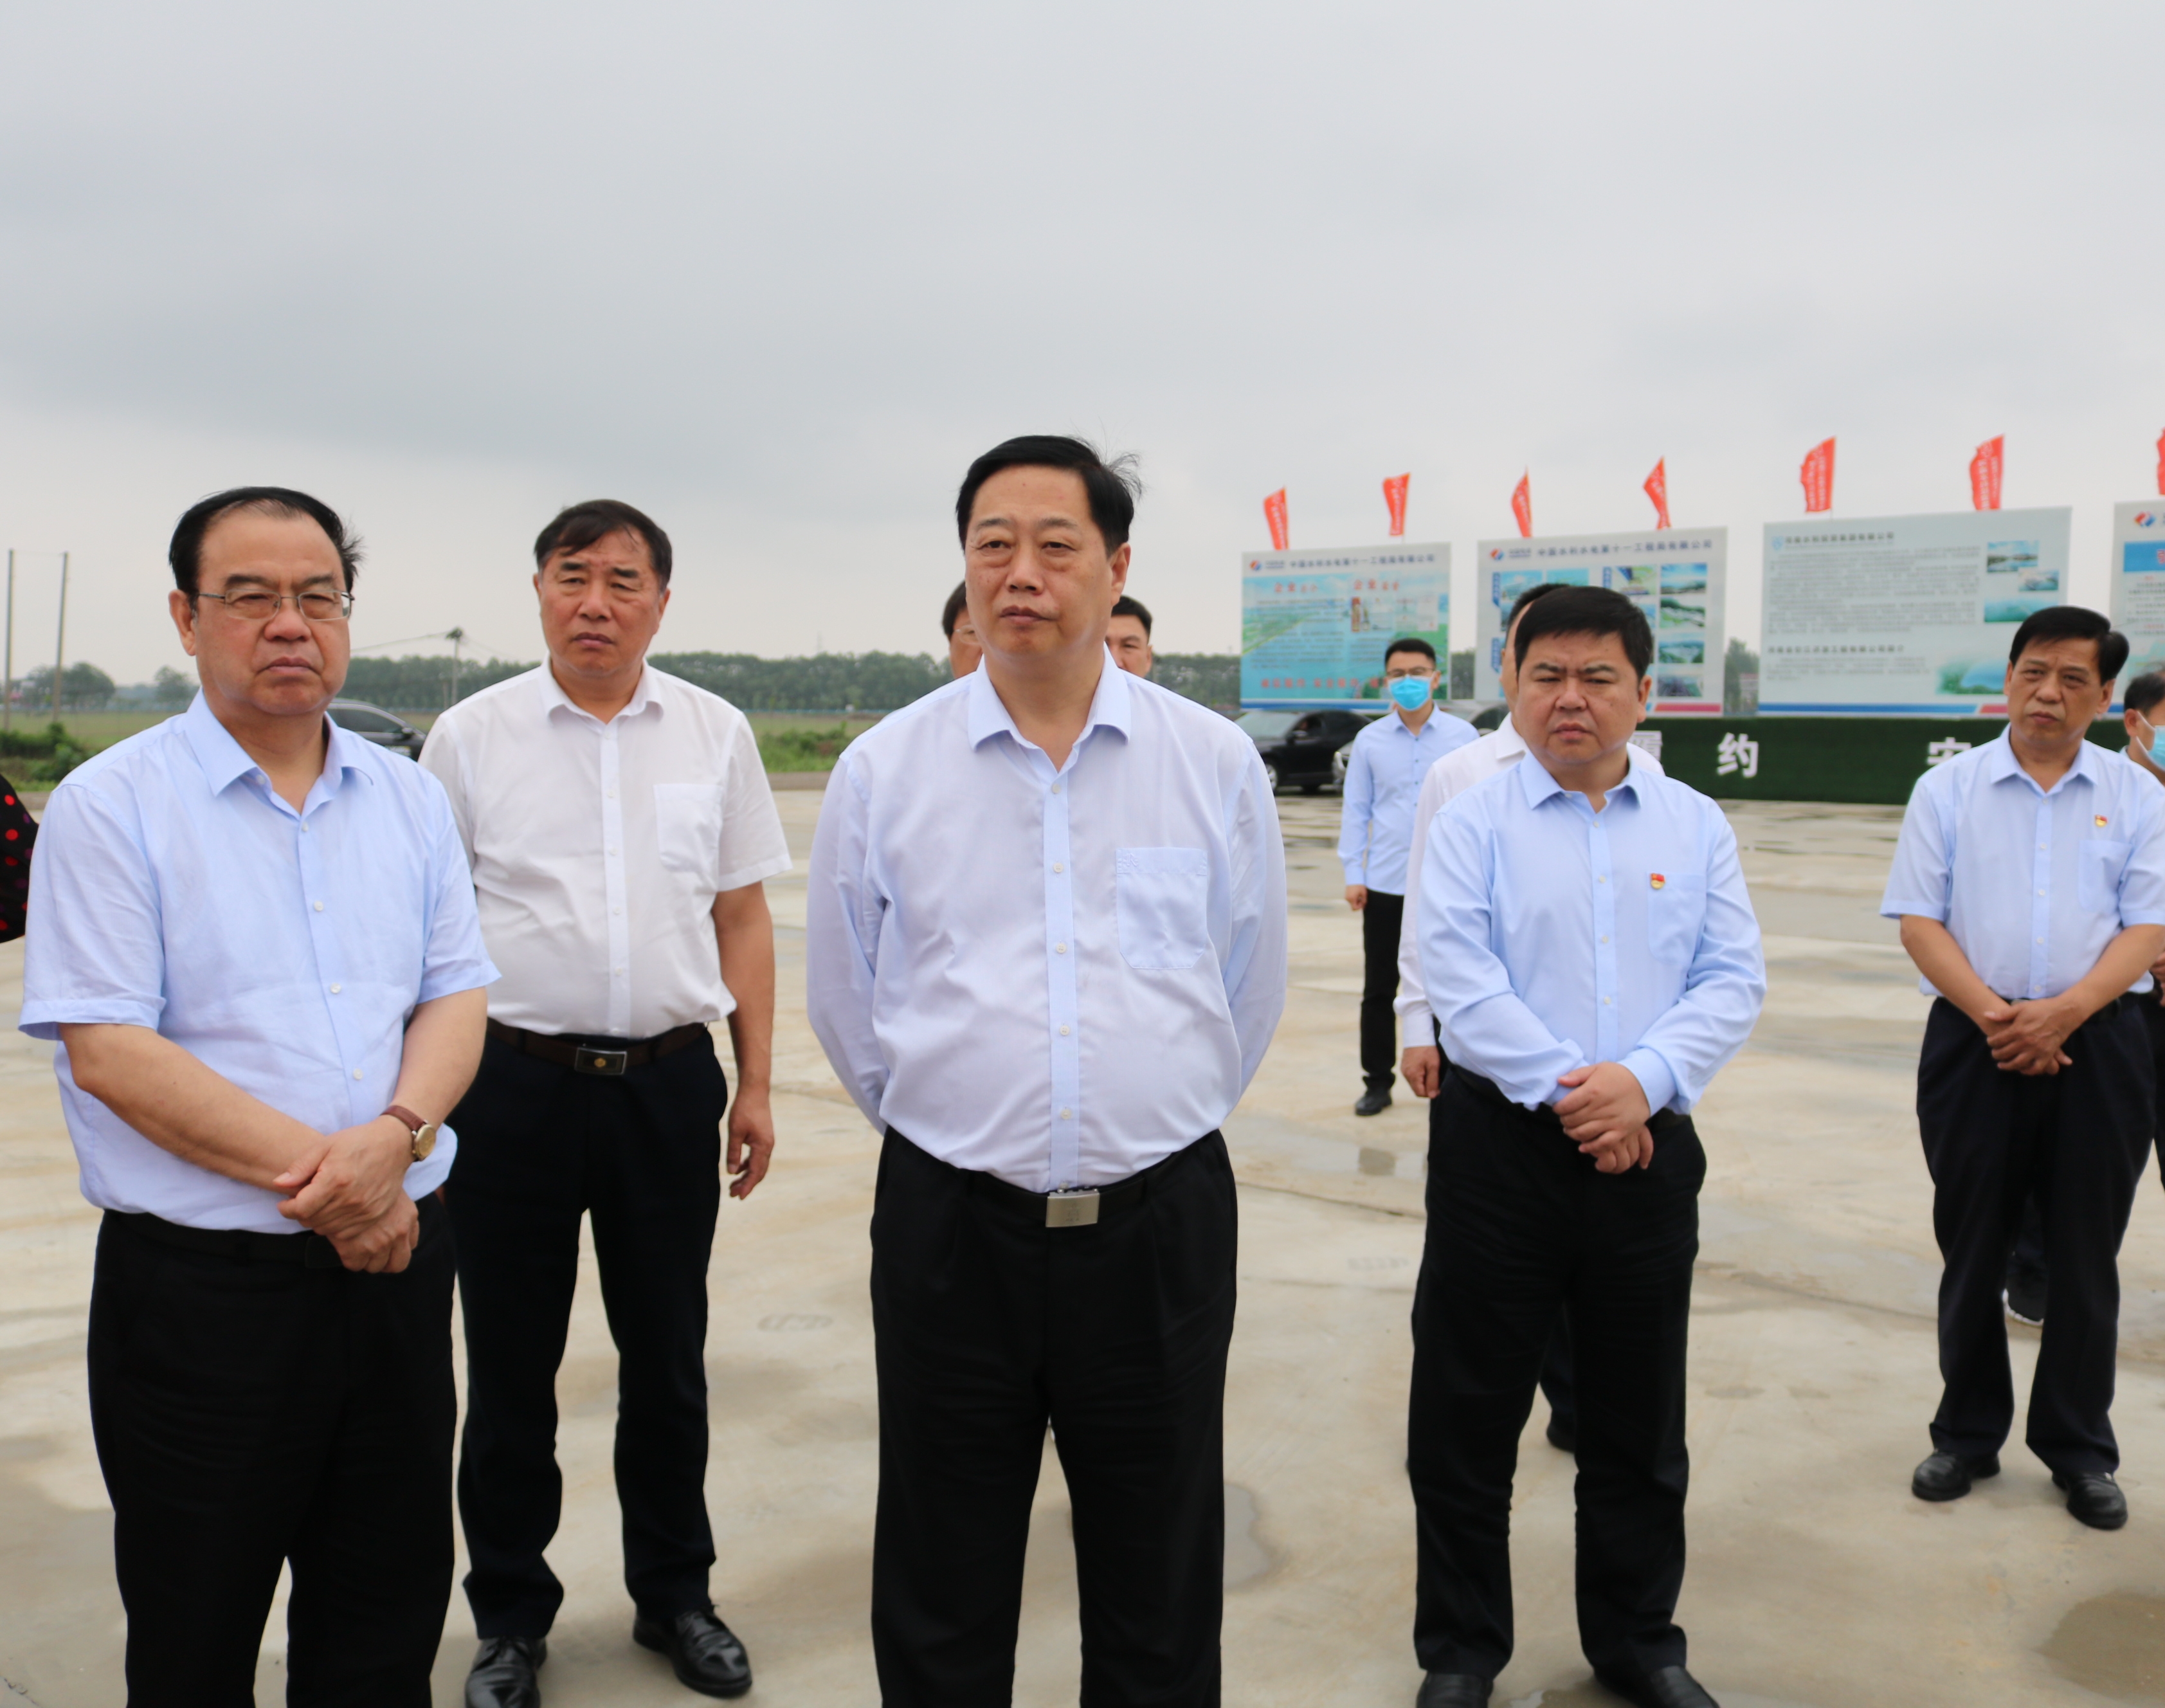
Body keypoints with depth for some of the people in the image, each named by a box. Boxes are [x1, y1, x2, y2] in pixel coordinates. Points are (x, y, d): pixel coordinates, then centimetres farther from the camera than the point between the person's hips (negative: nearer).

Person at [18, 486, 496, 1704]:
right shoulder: (113, 804, -5)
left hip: (398, 1259, 4)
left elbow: (457, 999, 6)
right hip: (203, 1281, -4)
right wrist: (319, 1177, -17)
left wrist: (393, 1136, -15)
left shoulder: (410, 800, 9)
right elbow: (107, 1050, -12)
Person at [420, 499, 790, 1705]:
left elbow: (744, 917, 9)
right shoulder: (473, 736, 1)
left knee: (669, 1359, 13)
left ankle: (675, 1595, 32)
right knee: (510, 1368, 10)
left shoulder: (716, 734, 5)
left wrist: (756, 1085, 7)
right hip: (513, 1084, -1)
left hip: (668, 1083, 1)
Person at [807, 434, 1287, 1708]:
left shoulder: (1218, 765, -1)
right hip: (950, 1223, 0)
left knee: (1162, 1604, 15)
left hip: (1162, 1223, 1)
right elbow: (843, 995, 10)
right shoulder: (885, 770, -1)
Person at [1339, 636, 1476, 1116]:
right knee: (1379, 989, 7)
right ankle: (1378, 1081, 18)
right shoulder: (1370, 740, 4)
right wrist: (1353, 873, 0)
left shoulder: (1462, 736, 1)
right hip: (1384, 884, 1)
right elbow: (1355, 809, 7)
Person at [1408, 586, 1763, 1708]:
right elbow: (1458, 979, -11)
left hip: (1647, 1152, 3)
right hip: (1501, 1147, -2)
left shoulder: (1696, 827, 6)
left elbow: (1733, 982, -1)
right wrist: (1567, 1091, -17)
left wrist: (1642, 1080, -16)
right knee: (1466, 1417, 7)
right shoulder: (1473, 823, -1)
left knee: (1640, 1425, 16)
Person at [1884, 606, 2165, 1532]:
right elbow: (1919, 920, -1)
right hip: (1973, 1039, 0)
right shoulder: (1948, 788, 3)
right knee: (1972, 1248, 9)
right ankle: (1967, 1432, 23)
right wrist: (1992, 1014, -14)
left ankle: (2079, 1447, 23)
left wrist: (2064, 1011, -17)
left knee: (2085, 1255, 8)